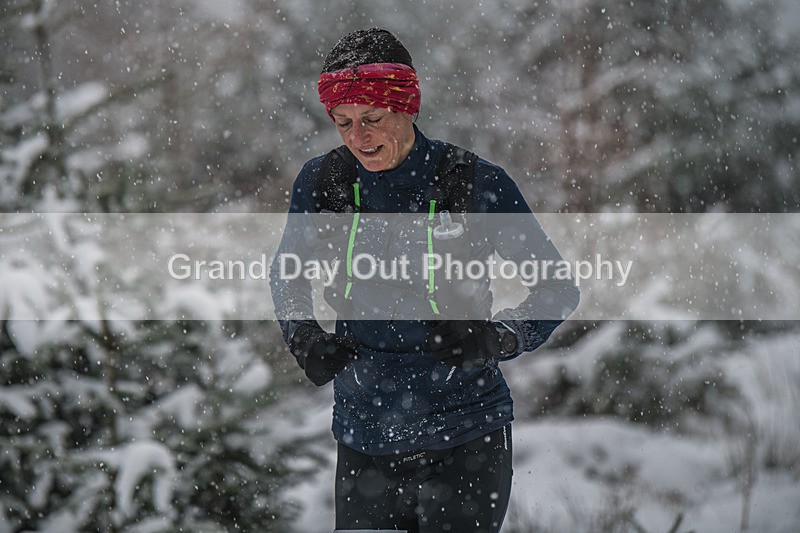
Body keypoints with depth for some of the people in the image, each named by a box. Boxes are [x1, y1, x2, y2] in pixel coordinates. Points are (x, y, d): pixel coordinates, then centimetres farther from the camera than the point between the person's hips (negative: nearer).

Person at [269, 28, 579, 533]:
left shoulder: (478, 184, -9)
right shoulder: (322, 181, -1)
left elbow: (558, 290, -2)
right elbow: (288, 274, 17)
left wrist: (495, 338, -20)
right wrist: (304, 334, -3)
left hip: (464, 448, -3)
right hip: (363, 447, 3)